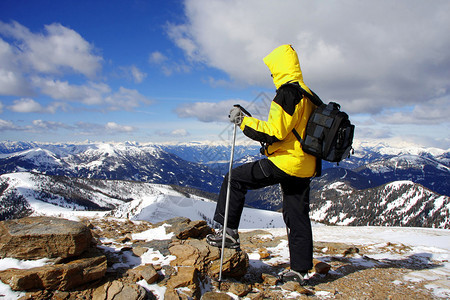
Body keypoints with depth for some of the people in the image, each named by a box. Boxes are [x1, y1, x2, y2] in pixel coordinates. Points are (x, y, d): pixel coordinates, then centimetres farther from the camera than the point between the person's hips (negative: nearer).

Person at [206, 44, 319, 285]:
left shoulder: (288, 93, -14)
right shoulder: (307, 94, 18)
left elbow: (274, 132, -22)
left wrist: (243, 121, -17)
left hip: (286, 162, -10)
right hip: (305, 166, 10)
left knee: (236, 178, 0)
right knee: (297, 215, 13)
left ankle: (229, 231, 4)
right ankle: (300, 269, 22)